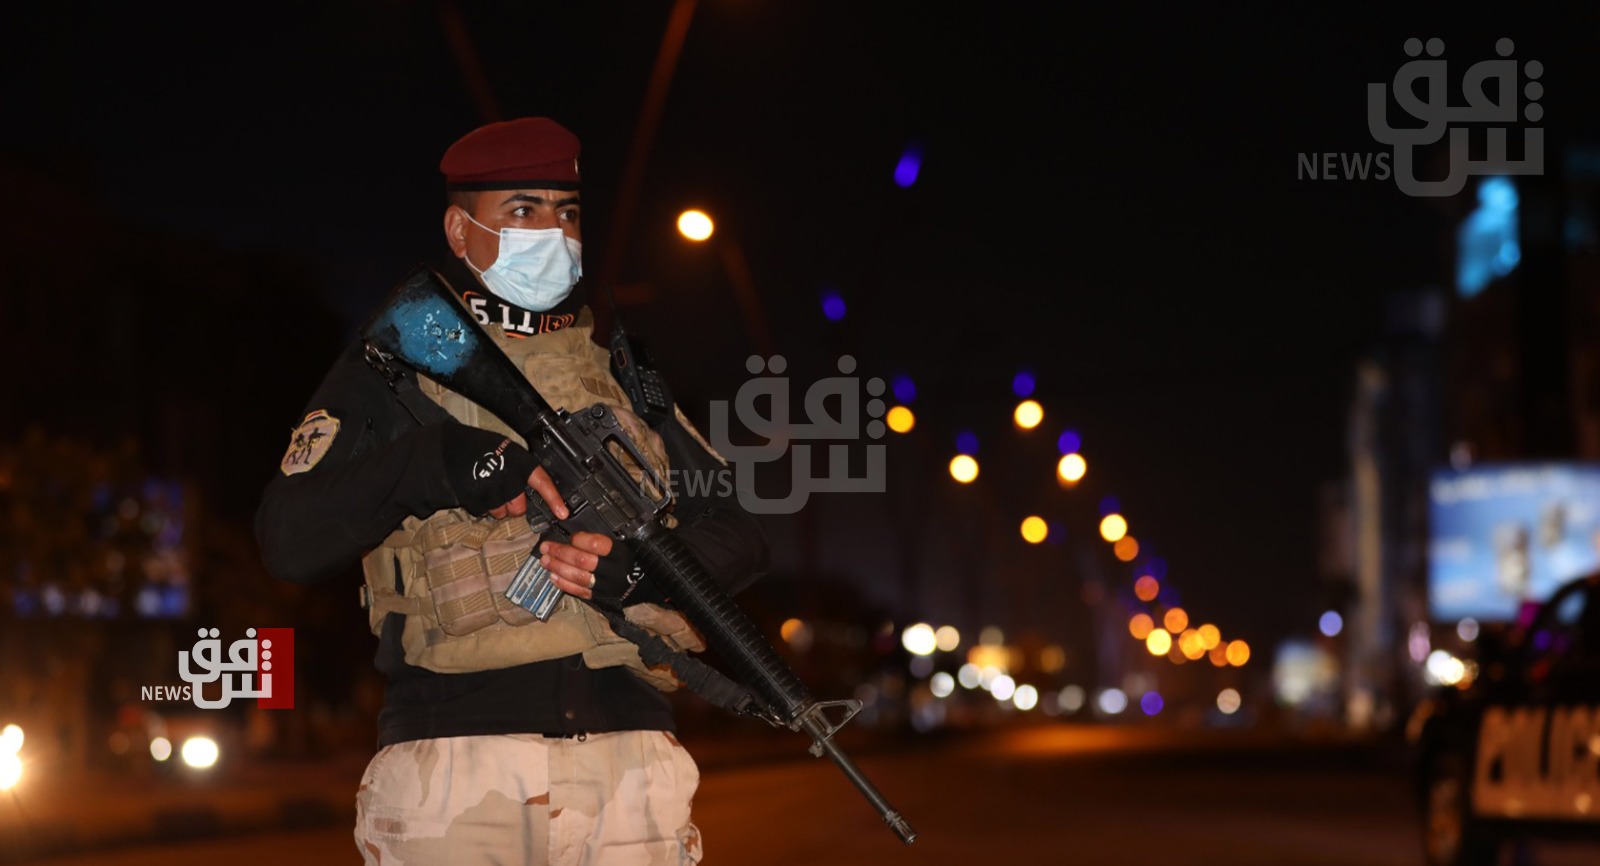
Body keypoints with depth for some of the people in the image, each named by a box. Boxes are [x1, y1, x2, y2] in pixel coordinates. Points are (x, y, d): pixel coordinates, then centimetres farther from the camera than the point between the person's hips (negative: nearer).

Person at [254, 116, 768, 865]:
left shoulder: (624, 373, 21)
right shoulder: (390, 370, 10)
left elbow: (737, 538, 16)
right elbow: (289, 541, -3)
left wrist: (638, 566, -6)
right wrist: (439, 463, -16)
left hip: (628, 758, 3)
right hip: (456, 763, -3)